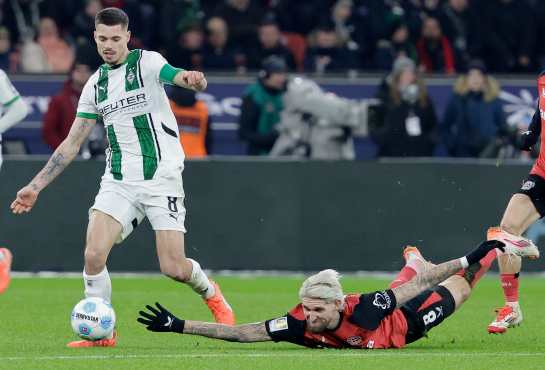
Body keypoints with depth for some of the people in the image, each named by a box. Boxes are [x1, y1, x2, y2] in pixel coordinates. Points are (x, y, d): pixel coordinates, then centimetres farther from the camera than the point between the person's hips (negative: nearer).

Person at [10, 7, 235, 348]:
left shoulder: (147, 62, -3)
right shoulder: (96, 84, 12)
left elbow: (176, 76, -25)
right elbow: (72, 144, 17)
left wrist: (192, 79, -50)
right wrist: (36, 186, 13)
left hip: (161, 177, -4)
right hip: (118, 180, 4)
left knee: (174, 268, -10)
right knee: (93, 255, -14)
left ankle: (211, 294, 24)